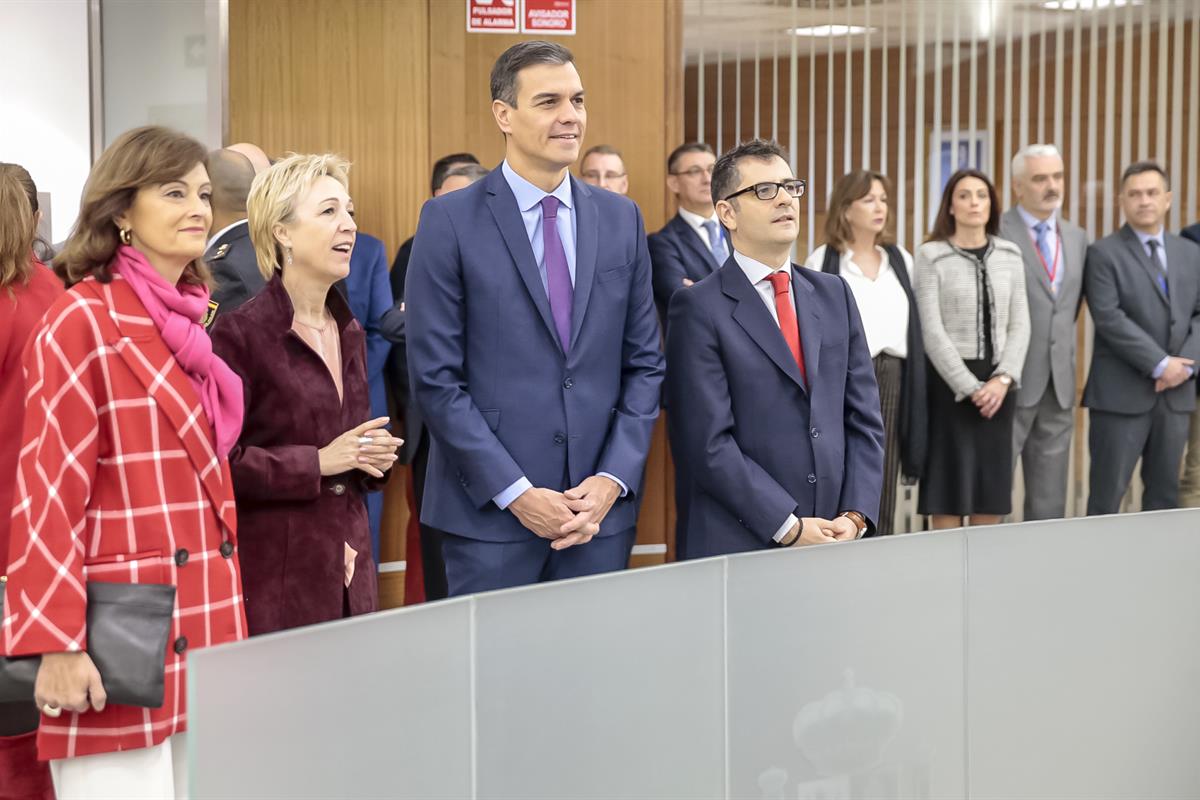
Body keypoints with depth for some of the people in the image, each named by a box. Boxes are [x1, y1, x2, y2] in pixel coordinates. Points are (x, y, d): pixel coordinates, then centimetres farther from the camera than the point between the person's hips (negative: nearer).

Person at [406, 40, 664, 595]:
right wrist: (515, 493, -12)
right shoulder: (450, 221, -4)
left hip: (600, 509, 3)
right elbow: (435, 378, -7)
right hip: (489, 512, -3)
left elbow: (644, 364, 9)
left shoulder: (621, 218, 9)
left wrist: (613, 479, -3)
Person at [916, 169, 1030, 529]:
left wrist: (1003, 378, -8)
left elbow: (1019, 325, 7)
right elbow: (931, 330, -9)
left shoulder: (1009, 255, 10)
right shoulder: (931, 256, -3)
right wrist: (970, 387, -14)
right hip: (949, 381, -4)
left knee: (992, 488, 6)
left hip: (997, 385, 4)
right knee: (948, 485, -2)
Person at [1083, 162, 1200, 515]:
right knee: (1107, 495, -1)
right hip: (1121, 393, -5)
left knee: (1165, 494, 10)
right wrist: (1160, 364, -16)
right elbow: (1109, 318, -13)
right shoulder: (1104, 254, -3)